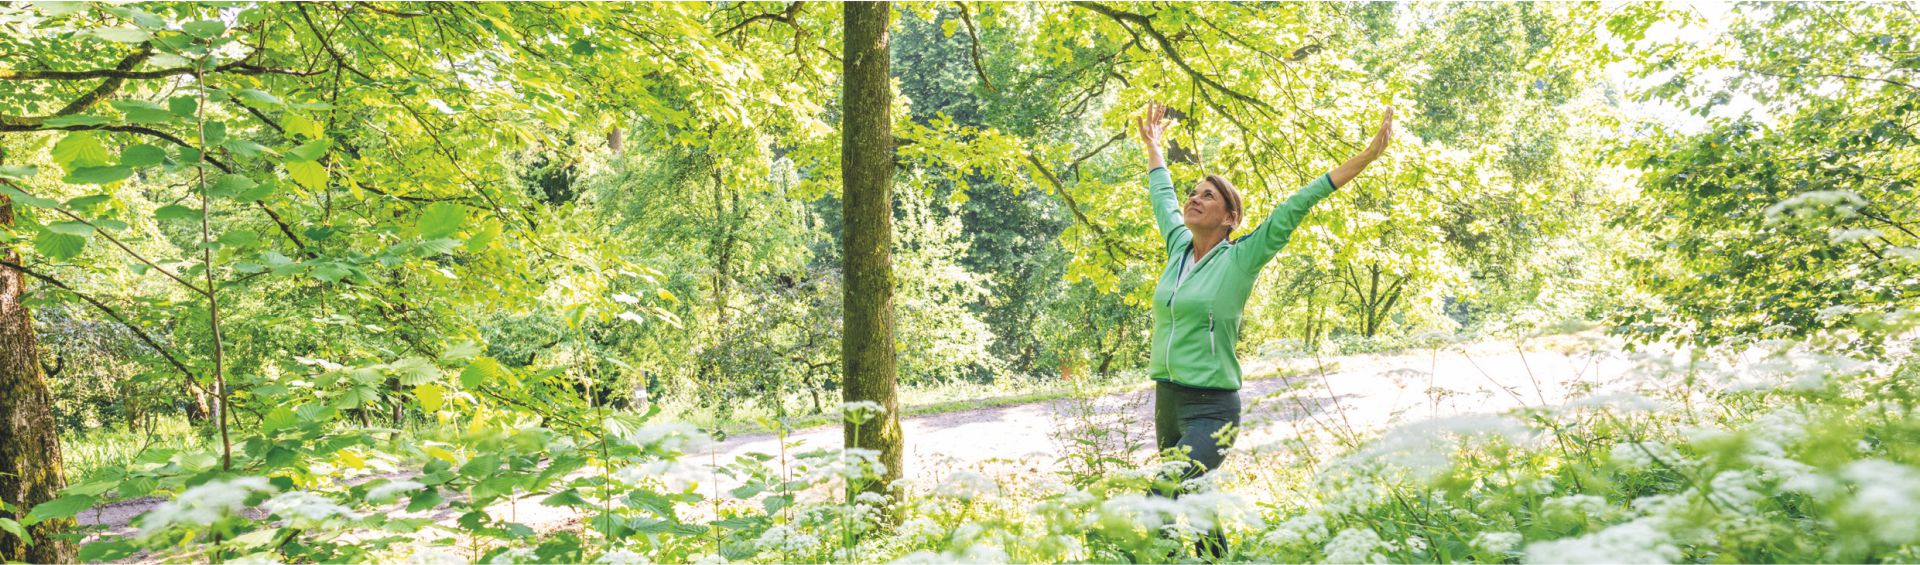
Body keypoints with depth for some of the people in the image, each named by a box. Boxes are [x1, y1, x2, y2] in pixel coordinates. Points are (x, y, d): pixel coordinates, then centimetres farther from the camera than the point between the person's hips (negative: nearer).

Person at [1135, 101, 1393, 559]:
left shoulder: (1240, 260, -6)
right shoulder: (1178, 247, 8)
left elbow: (1294, 209, -10)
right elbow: (1162, 198, 25)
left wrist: (1364, 158, -12)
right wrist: (1153, 147, 38)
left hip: (1211, 409, -6)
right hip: (1166, 401, 7)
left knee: (1163, 503, -22)